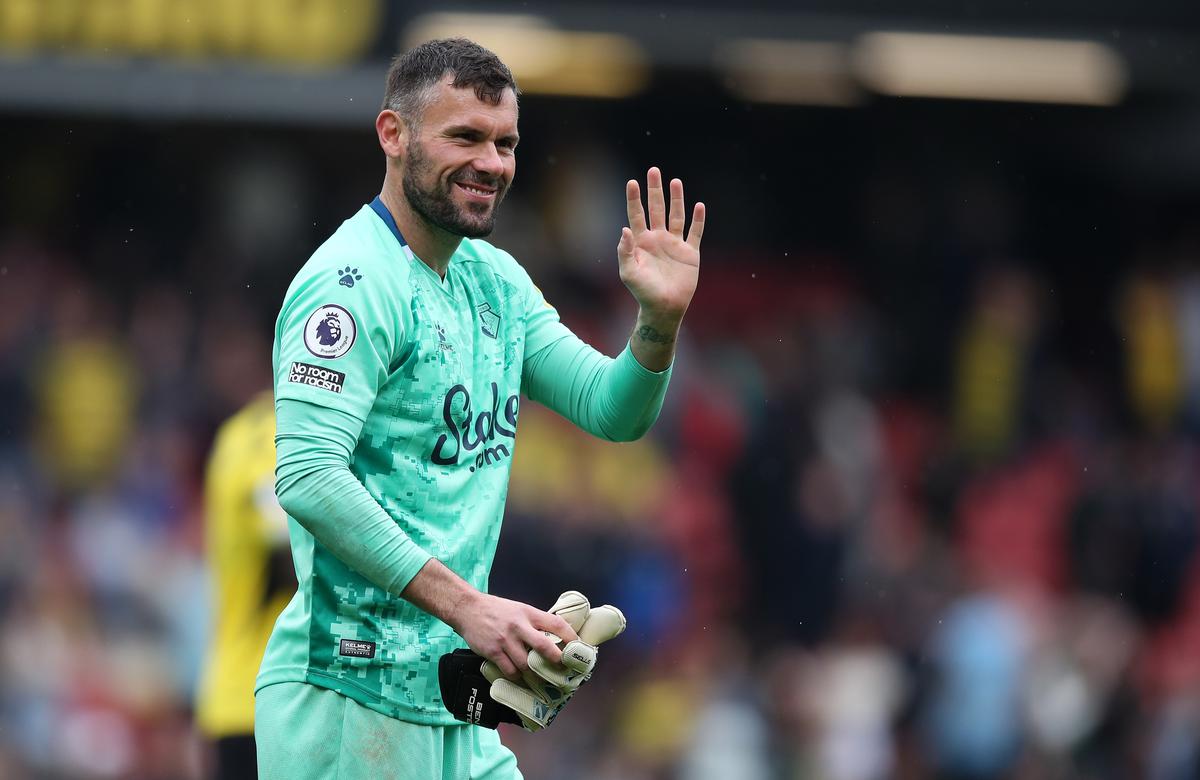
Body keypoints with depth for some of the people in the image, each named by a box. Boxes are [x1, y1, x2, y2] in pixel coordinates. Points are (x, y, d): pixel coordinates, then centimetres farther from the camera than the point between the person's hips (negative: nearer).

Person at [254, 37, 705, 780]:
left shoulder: (497, 281, 15)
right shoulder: (353, 281, -13)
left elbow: (613, 410, 15)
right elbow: (307, 476, -22)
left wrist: (661, 320, -6)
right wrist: (465, 604, -24)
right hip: (350, 696, -8)